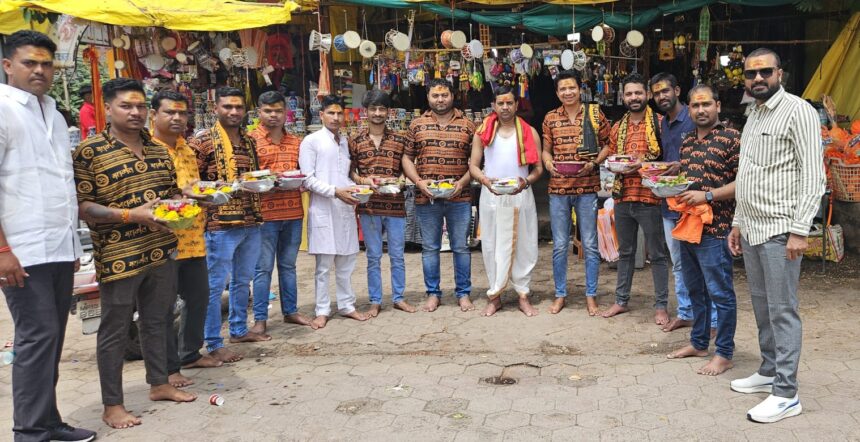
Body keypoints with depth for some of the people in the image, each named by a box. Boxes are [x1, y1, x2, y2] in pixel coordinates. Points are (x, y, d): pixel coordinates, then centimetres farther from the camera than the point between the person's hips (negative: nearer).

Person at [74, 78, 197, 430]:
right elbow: (82, 206, -13)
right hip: (117, 256, -6)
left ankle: (159, 384, 33)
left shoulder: (159, 150, 10)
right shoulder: (89, 151, -9)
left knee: (157, 321, 18)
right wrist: (132, 215, -22)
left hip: (161, 252, 6)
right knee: (115, 330, 4)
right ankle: (112, 404, 16)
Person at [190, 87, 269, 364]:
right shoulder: (203, 141, -8)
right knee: (215, 285, 0)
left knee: (243, 280, 18)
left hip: (251, 221, 7)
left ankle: (239, 330, 33)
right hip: (220, 223, -7)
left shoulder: (249, 141, 13)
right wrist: (217, 188, -23)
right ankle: (214, 344, 8)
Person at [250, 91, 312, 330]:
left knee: (288, 265, 15)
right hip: (265, 212, -5)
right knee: (263, 268, 1)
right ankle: (260, 319, 9)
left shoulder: (295, 142, 13)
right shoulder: (251, 139, -3)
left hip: (293, 212, 5)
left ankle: (290, 311, 26)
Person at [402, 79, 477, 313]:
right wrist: (419, 181, -9)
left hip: (459, 197, 0)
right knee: (429, 247, 9)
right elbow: (407, 158, 6)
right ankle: (433, 293, 20)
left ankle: (463, 293, 19)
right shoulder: (417, 125, 6)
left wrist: (463, 181, -11)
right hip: (426, 198, 1)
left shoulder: (467, 125, 4)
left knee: (461, 247, 7)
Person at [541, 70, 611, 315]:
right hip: (558, 188, 2)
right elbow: (546, 150, 12)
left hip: (587, 188, -2)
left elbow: (607, 145, 5)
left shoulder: (595, 114, 1)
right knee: (559, 246, 8)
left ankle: (591, 295, 17)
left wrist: (594, 163, -12)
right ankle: (560, 295, 20)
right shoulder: (550, 118, 6)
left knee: (590, 244, 5)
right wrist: (549, 163, -9)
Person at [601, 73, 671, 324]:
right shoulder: (618, 127, 12)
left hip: (649, 198, -5)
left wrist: (645, 162, -19)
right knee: (625, 252, 15)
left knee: (657, 254, 3)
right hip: (622, 197, 5)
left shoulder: (659, 123, -3)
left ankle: (661, 306, 13)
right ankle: (621, 301, 26)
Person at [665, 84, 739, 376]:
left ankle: (724, 354, 11)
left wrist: (707, 196, -20)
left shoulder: (731, 139, -8)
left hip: (715, 230, -7)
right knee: (695, 290, 17)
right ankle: (698, 343, 30)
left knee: (720, 293, 1)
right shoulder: (687, 142, 14)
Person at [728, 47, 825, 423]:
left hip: (779, 230, -8)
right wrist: (737, 223, 19)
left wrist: (799, 230, -19)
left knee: (782, 310, -4)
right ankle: (770, 371, 28)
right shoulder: (754, 116, 16)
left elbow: (813, 176, -14)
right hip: (751, 229, 8)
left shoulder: (797, 111, -8)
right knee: (761, 306, 15)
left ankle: (786, 394, 3)